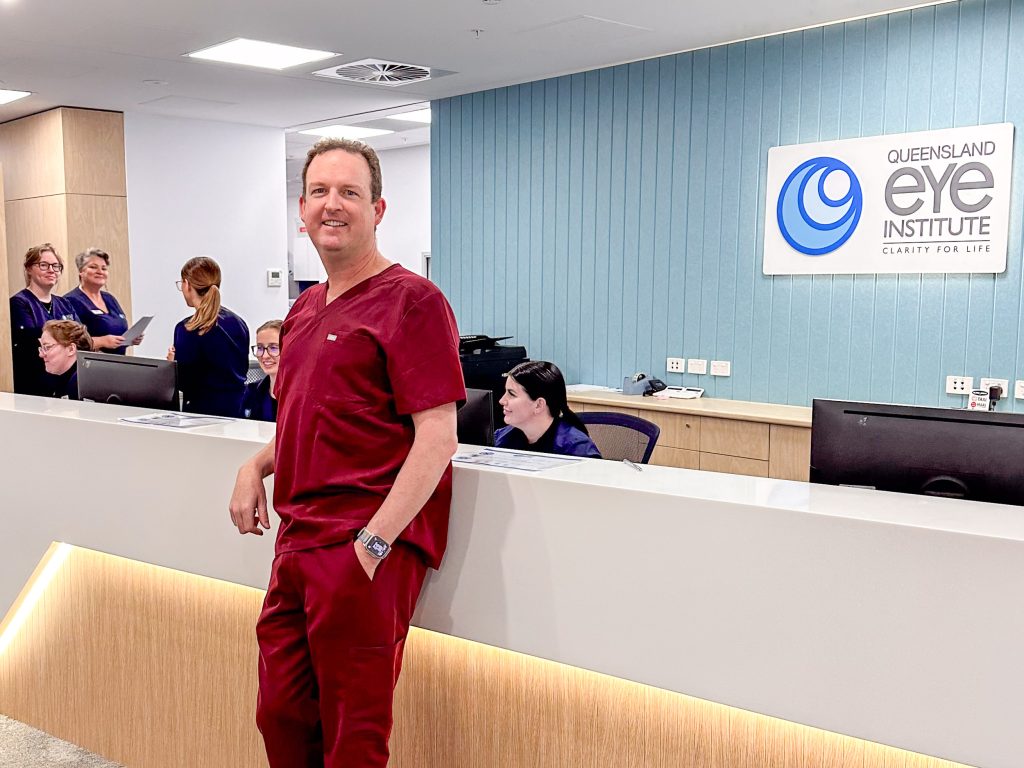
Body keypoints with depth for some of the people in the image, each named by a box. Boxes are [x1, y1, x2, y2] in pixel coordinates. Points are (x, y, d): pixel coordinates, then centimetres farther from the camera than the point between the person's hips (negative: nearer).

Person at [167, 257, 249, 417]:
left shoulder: (188, 330, -12)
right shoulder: (238, 323, 7)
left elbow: (182, 382, -12)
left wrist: (173, 360, 8)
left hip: (206, 410, -6)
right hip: (239, 409, 6)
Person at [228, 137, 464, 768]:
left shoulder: (412, 300, -9)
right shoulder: (306, 308, 16)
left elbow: (437, 438, -16)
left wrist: (374, 541, -22)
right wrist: (257, 468, 8)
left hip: (365, 549, -8)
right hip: (297, 541, 8)